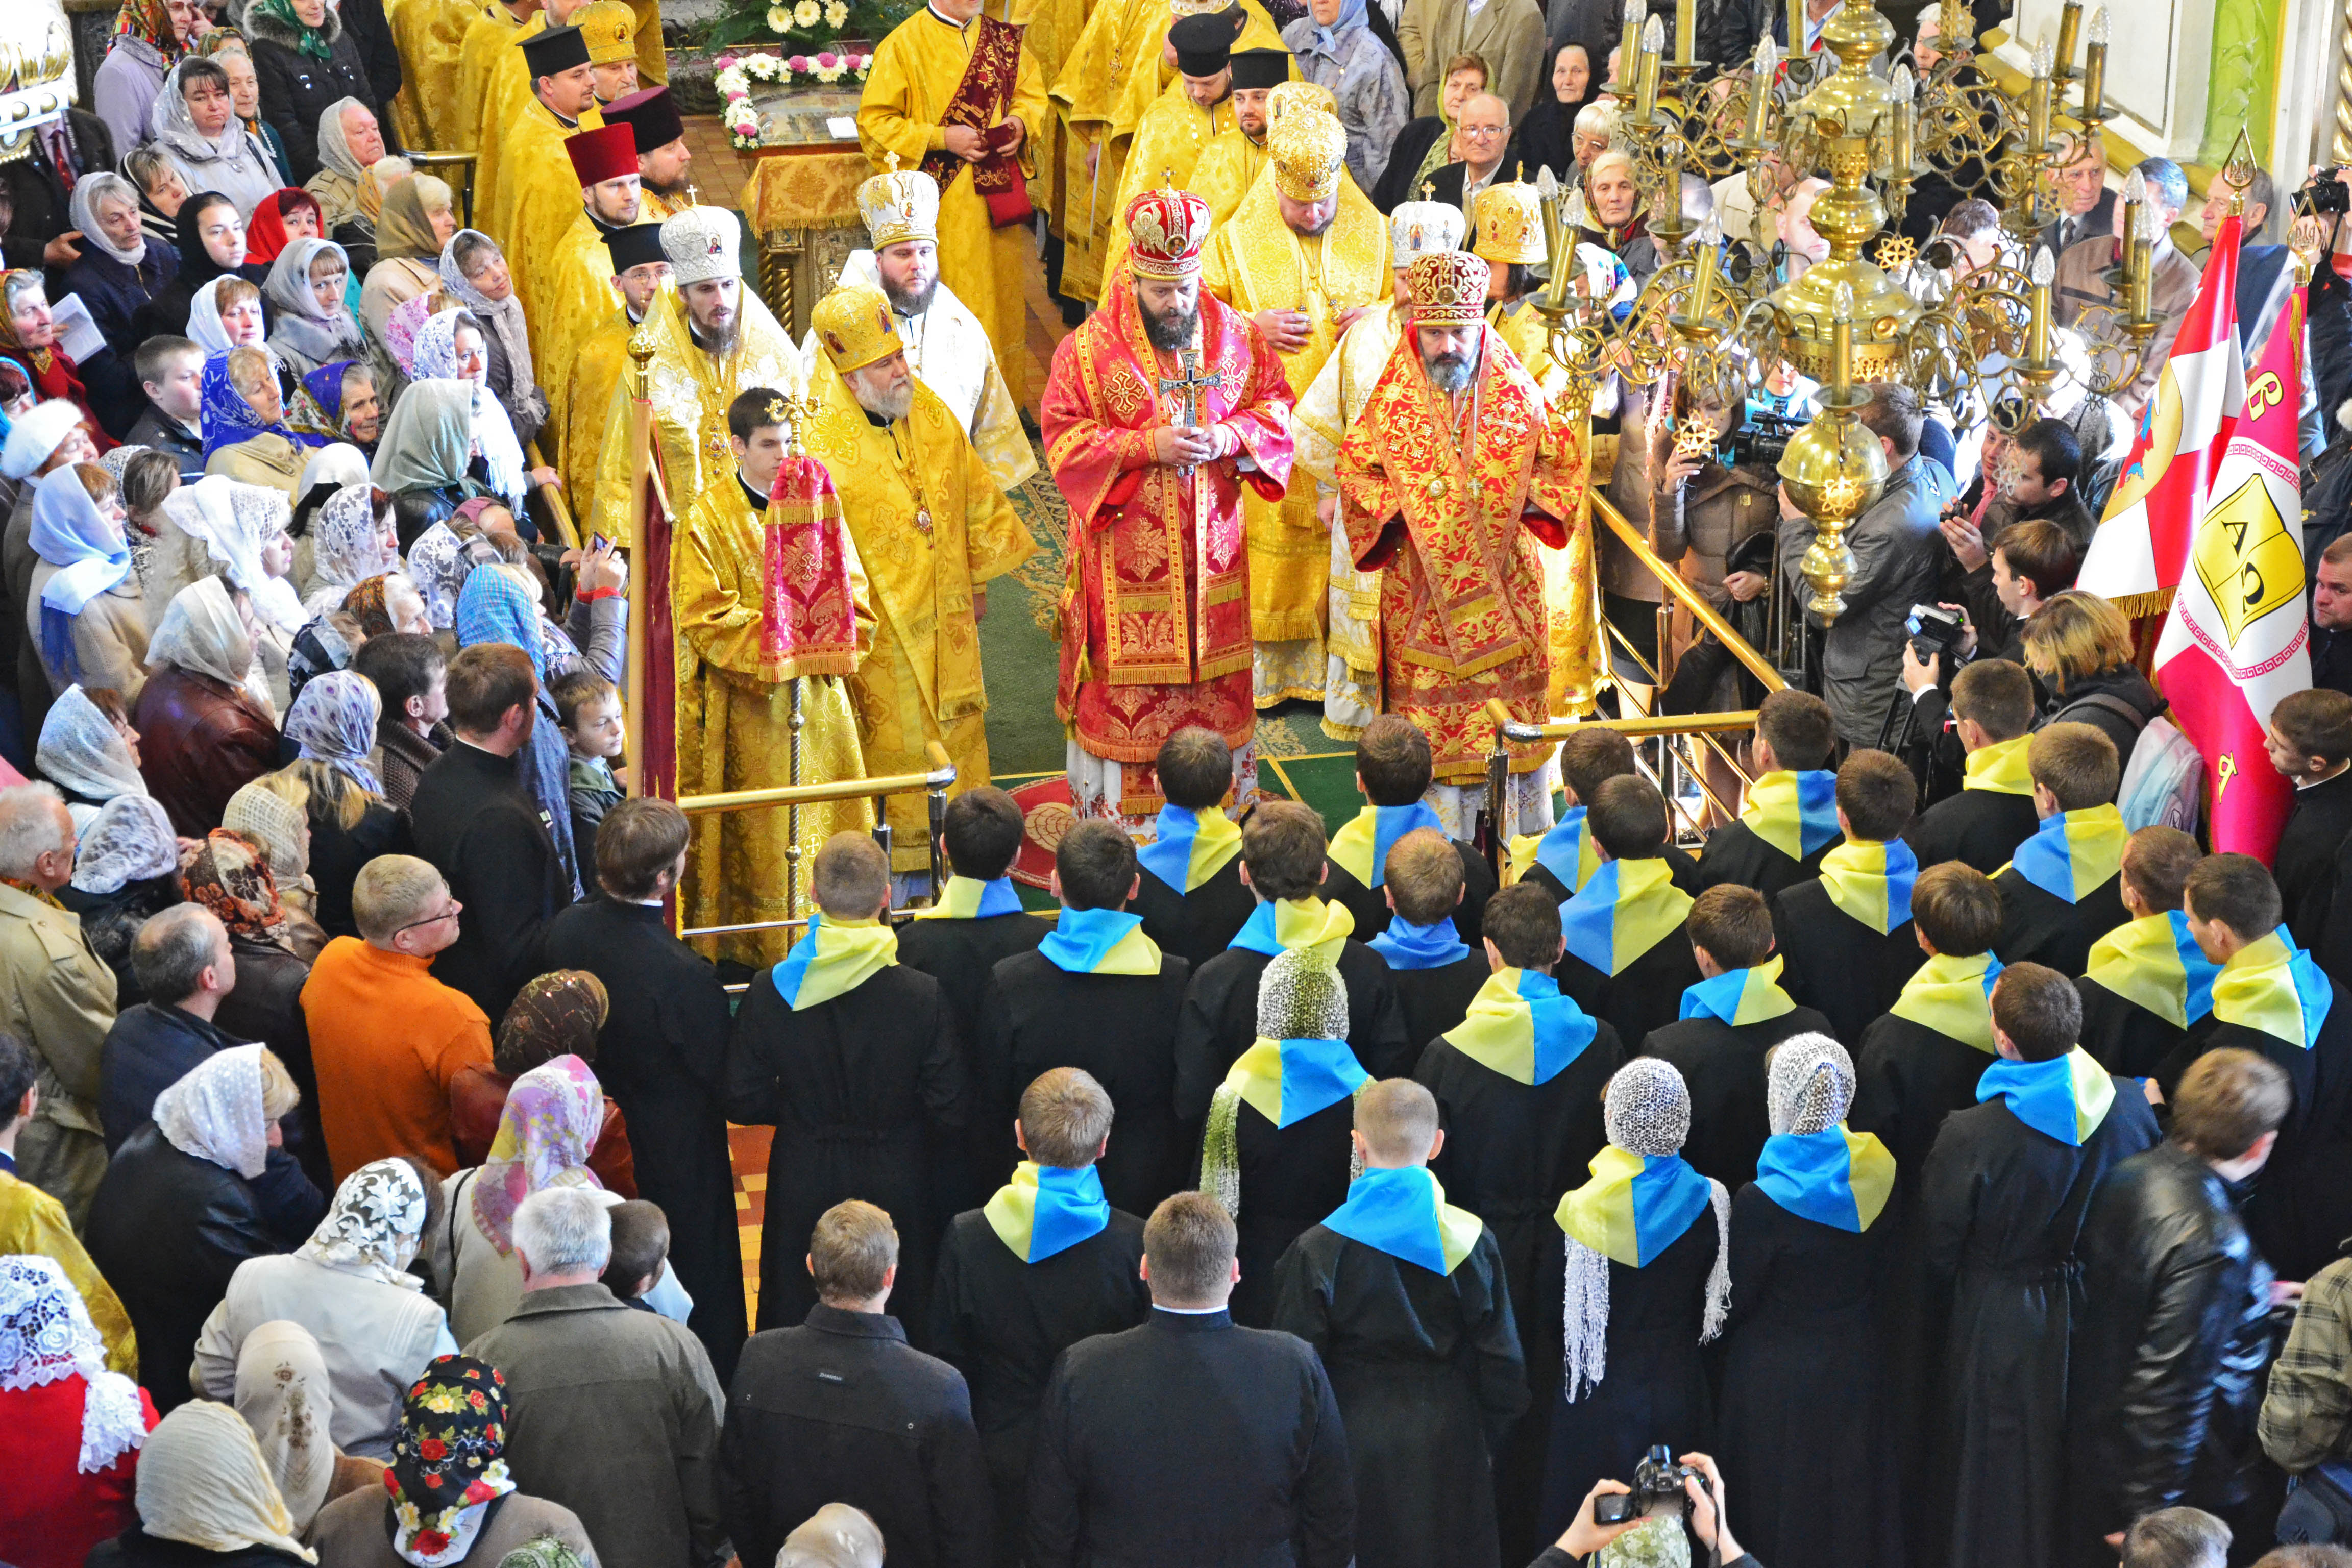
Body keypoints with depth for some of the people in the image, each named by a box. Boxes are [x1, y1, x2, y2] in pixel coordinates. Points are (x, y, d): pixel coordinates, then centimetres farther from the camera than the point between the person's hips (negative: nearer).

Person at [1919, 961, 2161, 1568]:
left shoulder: (1969, 1137, -30)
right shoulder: (2131, 1105, -18)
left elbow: (1938, 1252, -15)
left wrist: (1949, 1312, 6)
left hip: (2001, 1329, -4)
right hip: (2099, 1315, 4)